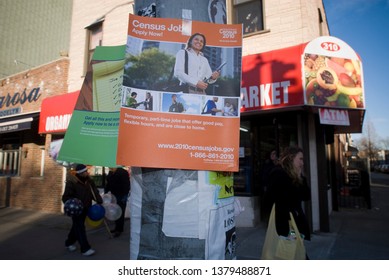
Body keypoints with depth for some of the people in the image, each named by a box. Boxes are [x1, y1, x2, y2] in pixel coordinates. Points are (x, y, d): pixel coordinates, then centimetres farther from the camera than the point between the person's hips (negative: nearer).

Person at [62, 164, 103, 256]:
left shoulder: (88, 180, -1)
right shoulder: (71, 182, -19)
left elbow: (94, 192, 4)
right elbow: (66, 197, -17)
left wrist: (100, 201, -6)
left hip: (85, 208, 7)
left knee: (77, 226, 19)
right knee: (80, 228, -4)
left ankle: (69, 242, 39)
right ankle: (85, 248, 2)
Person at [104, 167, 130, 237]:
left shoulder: (123, 173, -17)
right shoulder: (110, 173, 5)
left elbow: (126, 186, -18)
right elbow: (108, 184, 15)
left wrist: (124, 196, -21)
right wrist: (105, 192, 2)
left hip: (121, 196, -7)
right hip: (114, 195, 7)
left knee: (120, 213, -3)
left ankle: (119, 230, 7)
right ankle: (117, 227, 26)